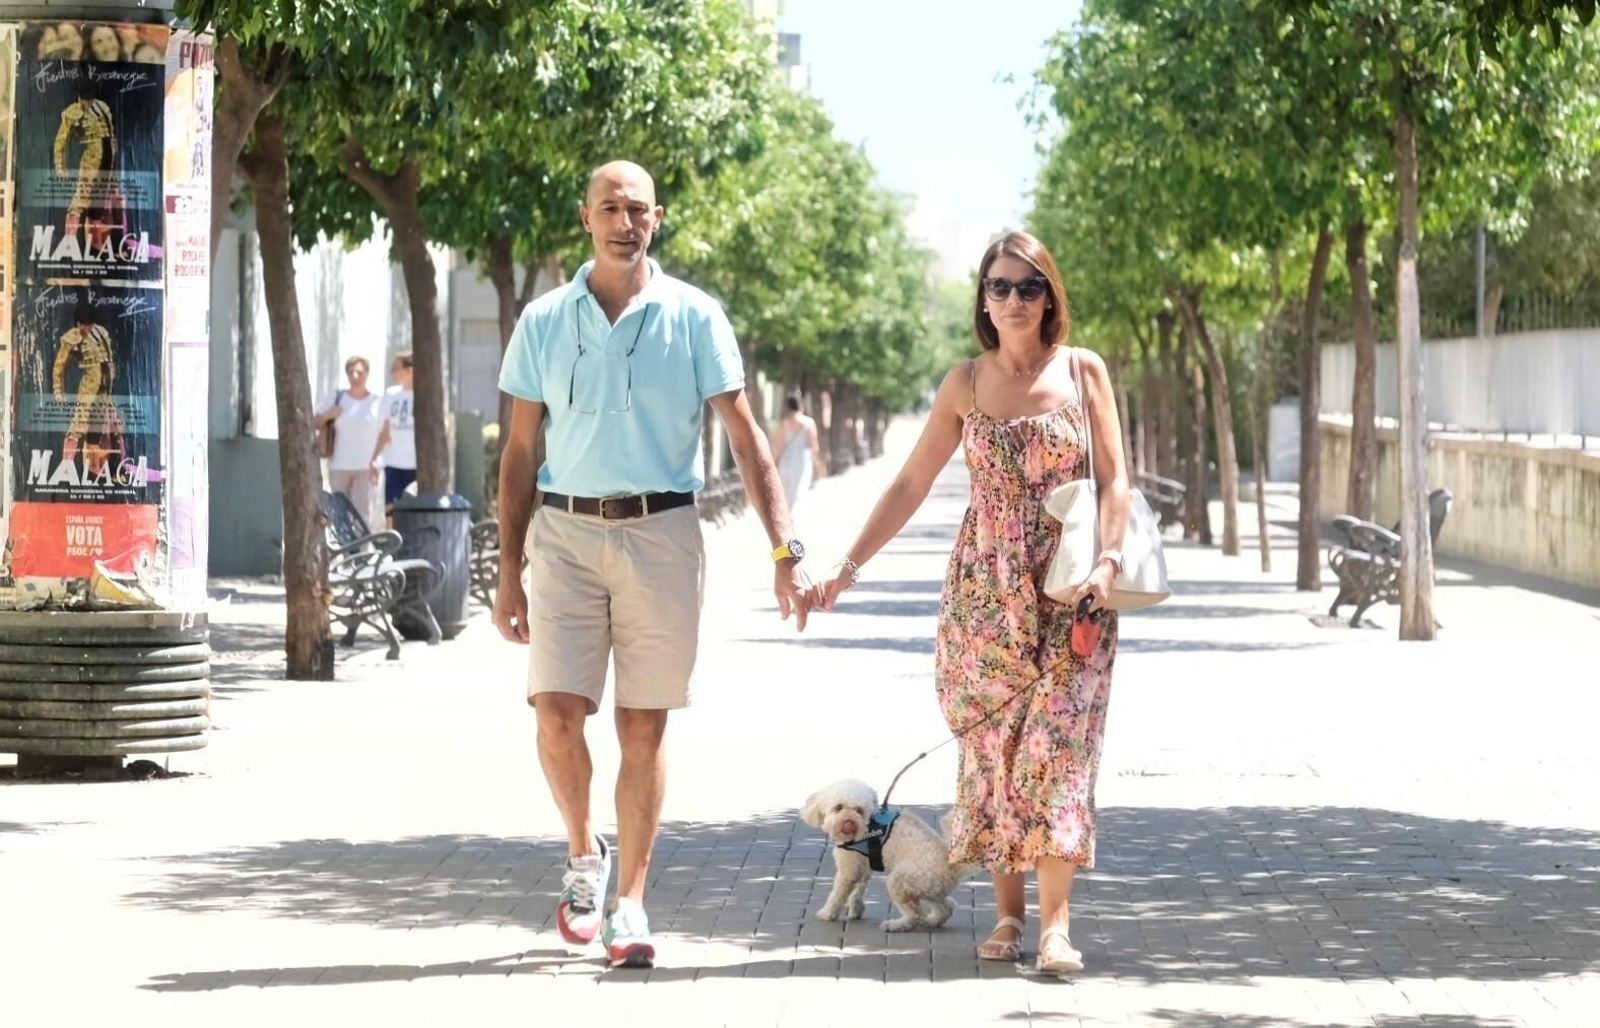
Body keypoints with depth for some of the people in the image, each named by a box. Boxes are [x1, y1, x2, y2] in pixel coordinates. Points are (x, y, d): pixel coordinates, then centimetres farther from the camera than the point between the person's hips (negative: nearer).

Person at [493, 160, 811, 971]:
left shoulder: (693, 318, 2)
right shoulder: (545, 322, 7)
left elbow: (744, 436, 1)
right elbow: (520, 452, 11)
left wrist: (785, 551, -8)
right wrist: (508, 571, 6)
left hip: (660, 533, -1)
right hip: (566, 532, 1)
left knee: (643, 726, 2)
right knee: (556, 711, -8)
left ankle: (629, 904, 10)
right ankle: (584, 855, 18)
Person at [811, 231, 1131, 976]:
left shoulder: (1083, 372, 2)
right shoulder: (966, 383, 5)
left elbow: (1113, 479, 1)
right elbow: (911, 485, 8)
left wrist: (1108, 560, -15)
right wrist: (847, 569, 2)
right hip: (984, 588, 2)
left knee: (1057, 743, -10)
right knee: (992, 745, 1)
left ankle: (1054, 921, -13)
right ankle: (1007, 914, 8)